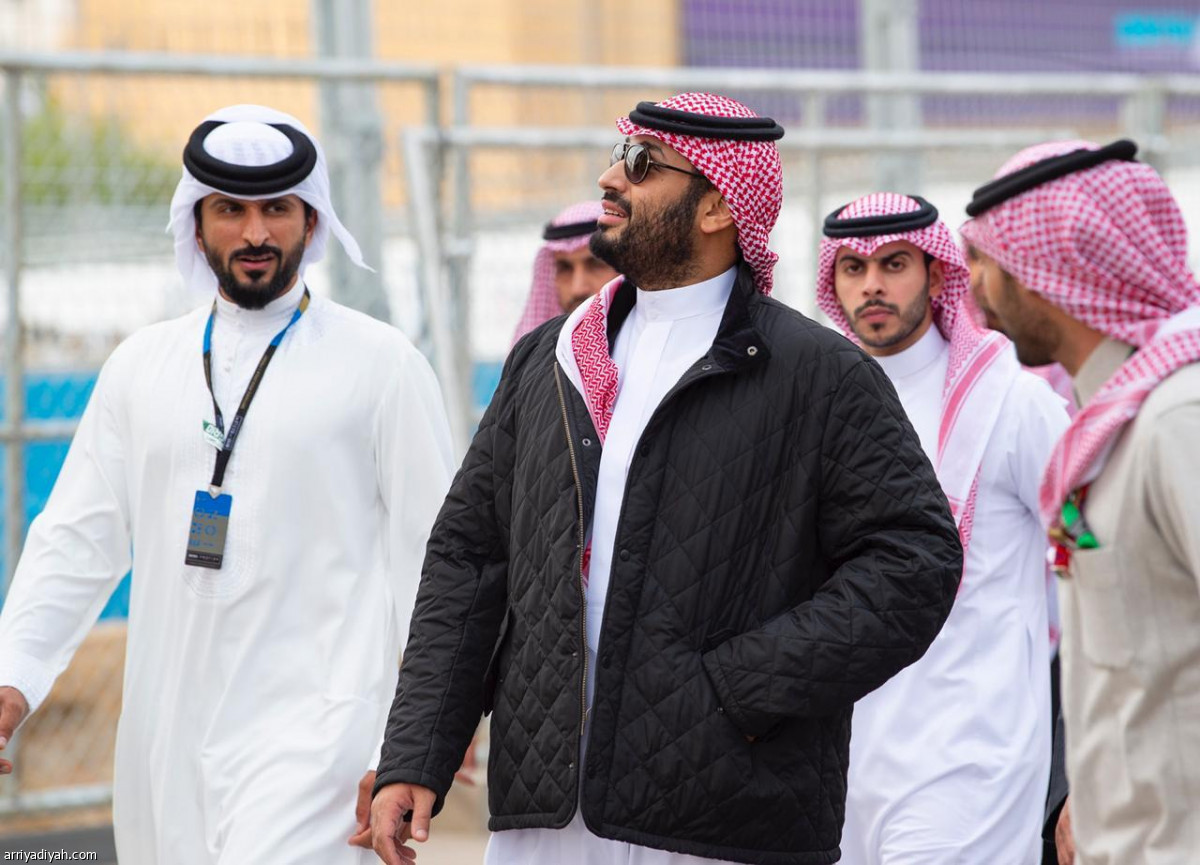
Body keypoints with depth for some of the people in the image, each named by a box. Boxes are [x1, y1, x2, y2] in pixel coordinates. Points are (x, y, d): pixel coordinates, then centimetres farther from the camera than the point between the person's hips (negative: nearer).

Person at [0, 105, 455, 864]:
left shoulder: (381, 366, 0)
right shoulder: (141, 367, 13)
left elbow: (433, 562, -2)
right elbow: (79, 539, 10)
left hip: (310, 743, -5)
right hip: (167, 742, 5)